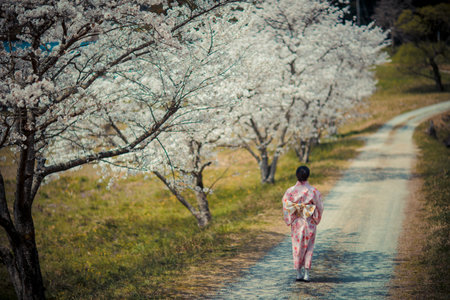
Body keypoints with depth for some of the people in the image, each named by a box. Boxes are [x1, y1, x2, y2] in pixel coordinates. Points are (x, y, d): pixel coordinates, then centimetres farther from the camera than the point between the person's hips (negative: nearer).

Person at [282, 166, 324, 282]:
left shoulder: (290, 191, -9)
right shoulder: (314, 191, -10)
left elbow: (286, 206, -6)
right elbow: (319, 207, -3)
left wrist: (290, 220, 6)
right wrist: (316, 219, 13)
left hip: (296, 223, 1)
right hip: (309, 223, -1)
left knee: (297, 247, 13)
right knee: (308, 248, 9)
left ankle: (299, 273, 15)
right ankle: (306, 274, 7)